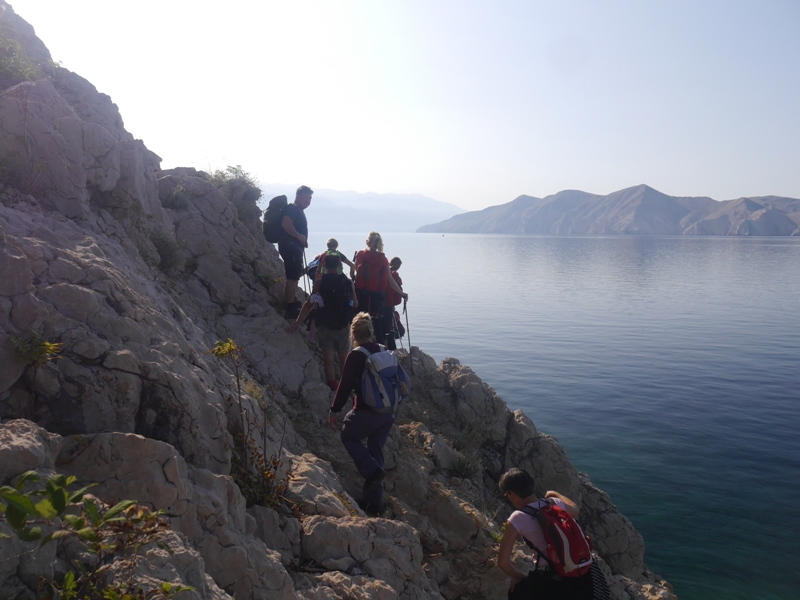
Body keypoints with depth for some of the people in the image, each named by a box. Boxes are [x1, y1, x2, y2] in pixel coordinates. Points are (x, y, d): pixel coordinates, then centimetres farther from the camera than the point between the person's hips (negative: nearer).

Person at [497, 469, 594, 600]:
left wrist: (518, 577, 9)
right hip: (579, 574, 5)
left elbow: (503, 562, -8)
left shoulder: (518, 519, -10)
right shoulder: (554, 503, 5)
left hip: (550, 582, -5)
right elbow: (575, 510, 30)